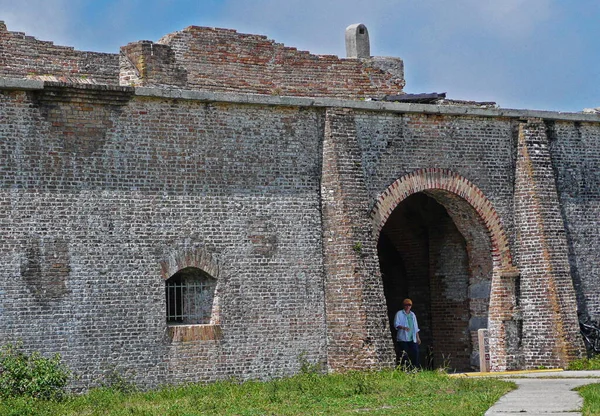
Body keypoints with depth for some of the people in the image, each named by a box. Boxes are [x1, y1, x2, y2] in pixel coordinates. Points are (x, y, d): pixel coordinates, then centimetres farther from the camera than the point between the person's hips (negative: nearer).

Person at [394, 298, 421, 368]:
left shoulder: (412, 314, 20)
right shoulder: (399, 314, 3)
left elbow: (416, 327, 23)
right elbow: (396, 324, -7)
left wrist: (418, 337, 17)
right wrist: (403, 327, -26)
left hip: (412, 339, 5)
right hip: (403, 339, -5)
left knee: (415, 353, -4)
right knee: (403, 355, -8)